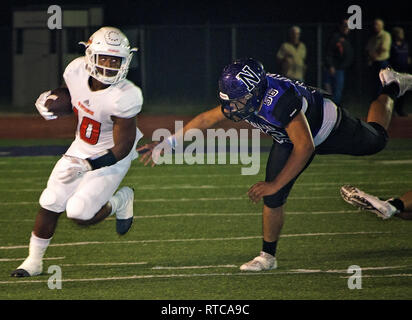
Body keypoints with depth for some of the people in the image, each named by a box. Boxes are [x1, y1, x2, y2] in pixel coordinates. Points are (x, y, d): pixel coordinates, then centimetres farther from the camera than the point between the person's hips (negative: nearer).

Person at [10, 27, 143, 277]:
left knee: (79, 214, -14)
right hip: (82, 149, 6)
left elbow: (122, 148, -25)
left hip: (110, 157, -6)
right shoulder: (76, 71, -15)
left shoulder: (124, 97, -32)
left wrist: (87, 166, -31)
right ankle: (34, 261, 20)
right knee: (50, 204, 1)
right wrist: (51, 102, -10)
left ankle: (120, 202, 16)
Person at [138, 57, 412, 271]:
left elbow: (305, 147, -43)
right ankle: (268, 257, 9)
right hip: (288, 138, 5)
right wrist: (166, 142, -9)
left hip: (327, 126, -5)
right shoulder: (239, 99, -26)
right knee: (273, 199, -7)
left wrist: (275, 184, -42)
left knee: (376, 140, 23)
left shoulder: (279, 99, -48)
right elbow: (207, 119, -8)